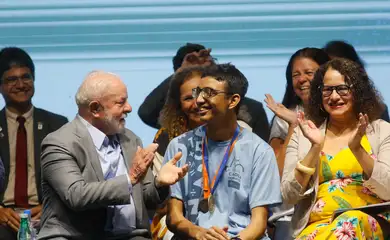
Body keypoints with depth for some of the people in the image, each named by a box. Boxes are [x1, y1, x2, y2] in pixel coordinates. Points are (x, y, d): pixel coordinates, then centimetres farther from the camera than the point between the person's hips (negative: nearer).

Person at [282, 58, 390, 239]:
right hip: (318, 225, 1)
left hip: (370, 224, 0)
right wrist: (315, 147, -6)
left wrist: (358, 148, -12)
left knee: (352, 221, -37)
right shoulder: (303, 134, 13)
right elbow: (289, 195, 3)